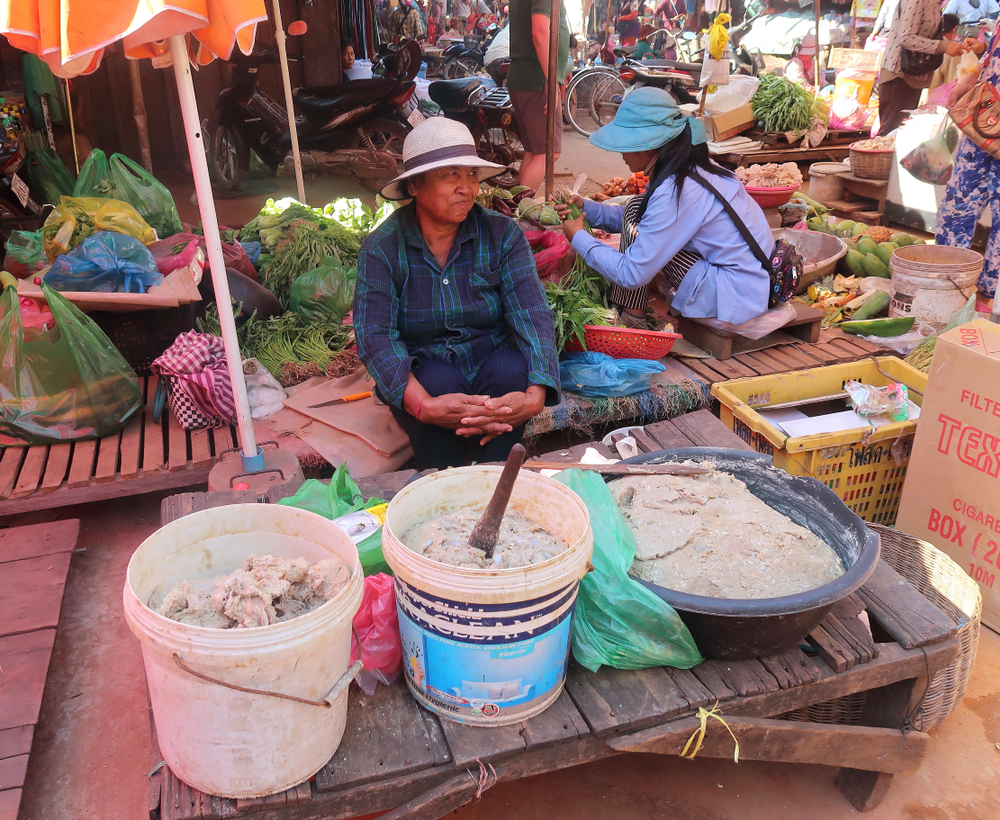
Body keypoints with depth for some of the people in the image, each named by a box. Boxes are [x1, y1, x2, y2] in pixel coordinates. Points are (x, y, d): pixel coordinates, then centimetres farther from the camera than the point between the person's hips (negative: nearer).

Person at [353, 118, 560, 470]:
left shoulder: (503, 234, -5)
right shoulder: (382, 247, -9)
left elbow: (533, 315, -17)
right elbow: (374, 335, -20)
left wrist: (536, 395, -37)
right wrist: (424, 405, -39)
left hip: (492, 363, 1)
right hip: (425, 373, -1)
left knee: (511, 368, -30)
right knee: (439, 380, -32)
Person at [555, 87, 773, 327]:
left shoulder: (675, 193, -25)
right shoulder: (693, 169, 2)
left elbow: (631, 274, -21)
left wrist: (579, 238, -8)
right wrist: (586, 207, 6)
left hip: (736, 296, -9)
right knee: (637, 210, 8)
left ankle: (631, 317, -1)